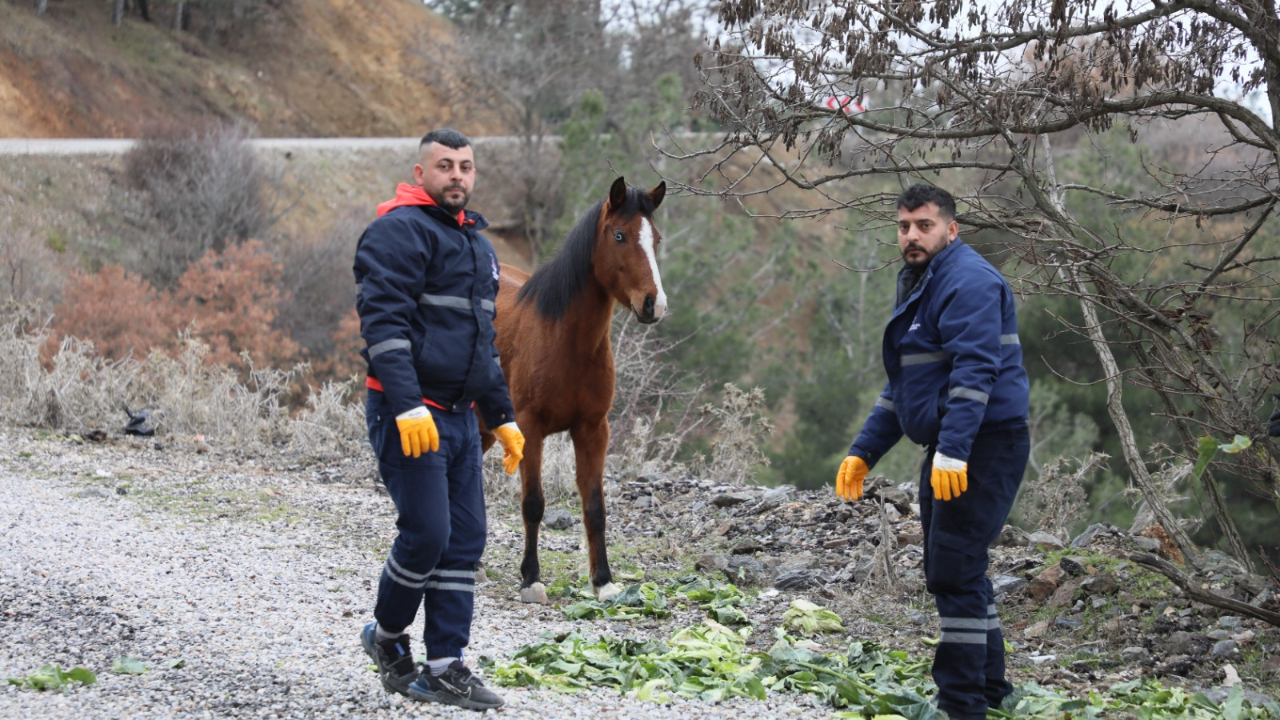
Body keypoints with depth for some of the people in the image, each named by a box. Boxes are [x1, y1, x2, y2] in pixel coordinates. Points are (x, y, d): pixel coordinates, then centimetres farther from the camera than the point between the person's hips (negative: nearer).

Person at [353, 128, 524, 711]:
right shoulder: (399, 231, -10)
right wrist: (408, 406, -29)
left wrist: (503, 417, 24)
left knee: (464, 541, 4)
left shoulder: (477, 243, 20)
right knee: (426, 533, -10)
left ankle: (445, 668, 7)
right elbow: (383, 321, -20)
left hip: (459, 417, 9)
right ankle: (386, 636, 14)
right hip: (408, 416, -9)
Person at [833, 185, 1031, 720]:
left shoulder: (968, 281, -13)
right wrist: (863, 452, 21)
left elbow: (975, 370, -25)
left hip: (983, 446, -10)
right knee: (954, 571, 14)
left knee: (954, 571, -12)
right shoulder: (918, 285, 20)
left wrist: (953, 449, -33)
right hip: (948, 450, 10)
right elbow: (902, 385, 26)